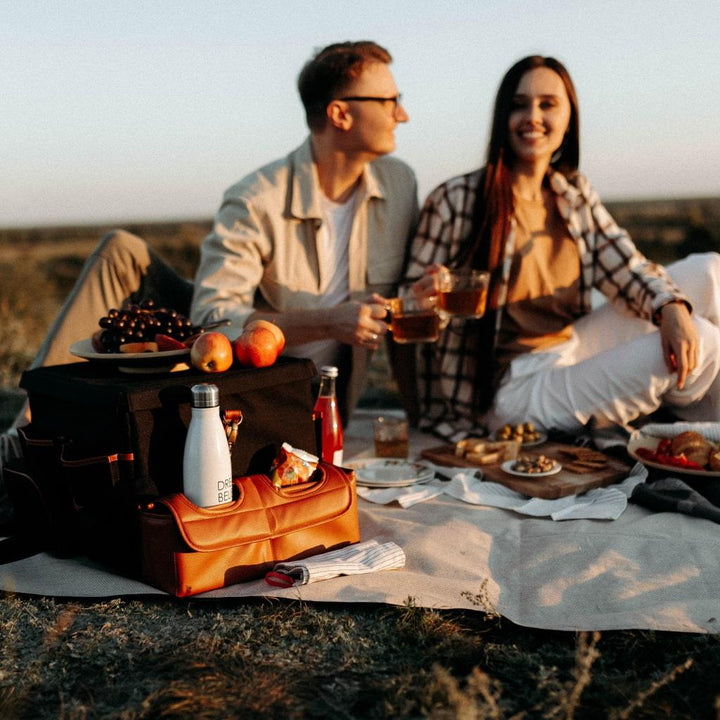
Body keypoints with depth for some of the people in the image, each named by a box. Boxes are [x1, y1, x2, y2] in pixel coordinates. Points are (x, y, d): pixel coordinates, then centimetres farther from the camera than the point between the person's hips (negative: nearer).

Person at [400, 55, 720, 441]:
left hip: (571, 348, 8)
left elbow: (625, 266, -2)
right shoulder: (456, 201, -13)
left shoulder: (576, 194, 7)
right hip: (511, 389, -7)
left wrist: (673, 308, -21)